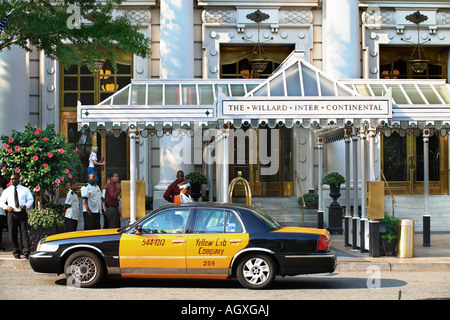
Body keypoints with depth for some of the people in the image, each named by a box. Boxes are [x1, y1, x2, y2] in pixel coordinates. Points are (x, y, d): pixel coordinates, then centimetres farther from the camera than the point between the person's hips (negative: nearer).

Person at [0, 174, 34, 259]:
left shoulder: (25, 190, 9)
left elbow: (30, 200, 10)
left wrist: (26, 206, -10)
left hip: (22, 213, -2)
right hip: (12, 214, 2)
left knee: (24, 234, -8)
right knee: (13, 235, 2)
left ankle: (26, 253, -7)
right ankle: (16, 253, 11)